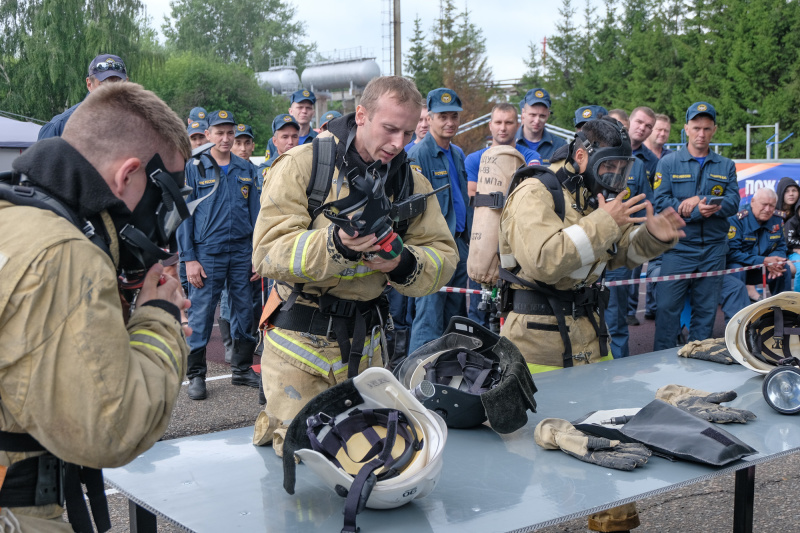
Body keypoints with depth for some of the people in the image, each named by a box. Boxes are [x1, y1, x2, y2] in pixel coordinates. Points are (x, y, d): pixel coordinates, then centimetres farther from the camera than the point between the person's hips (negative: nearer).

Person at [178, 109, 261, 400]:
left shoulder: (246, 169, 10)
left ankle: (242, 368, 21)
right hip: (207, 252, -3)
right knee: (201, 313, -2)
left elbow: (254, 212, 13)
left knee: (245, 310, 8)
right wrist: (189, 258, -8)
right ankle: (195, 374, 9)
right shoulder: (193, 169, 0)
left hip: (242, 251, 4)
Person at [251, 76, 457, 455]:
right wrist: (334, 243, -36)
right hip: (298, 342, -4)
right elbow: (268, 253, -20)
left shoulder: (411, 181, 2)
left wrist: (404, 264, -24)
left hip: (363, 347, 5)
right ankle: (271, 423, 34)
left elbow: (444, 259, -2)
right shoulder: (301, 164, -11)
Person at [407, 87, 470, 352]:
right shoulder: (418, 154, -11)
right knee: (429, 318, -8)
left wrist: (468, 239, 18)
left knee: (456, 316, 14)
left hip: (459, 245, 8)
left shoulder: (458, 154, 15)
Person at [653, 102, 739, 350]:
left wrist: (700, 200, -16)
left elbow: (733, 202, -1)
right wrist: (697, 212, -19)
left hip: (714, 248, 3)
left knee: (706, 309, 8)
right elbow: (661, 202, -8)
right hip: (678, 246, -3)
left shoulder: (726, 166, 12)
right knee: (667, 306, -5)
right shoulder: (668, 163, 4)